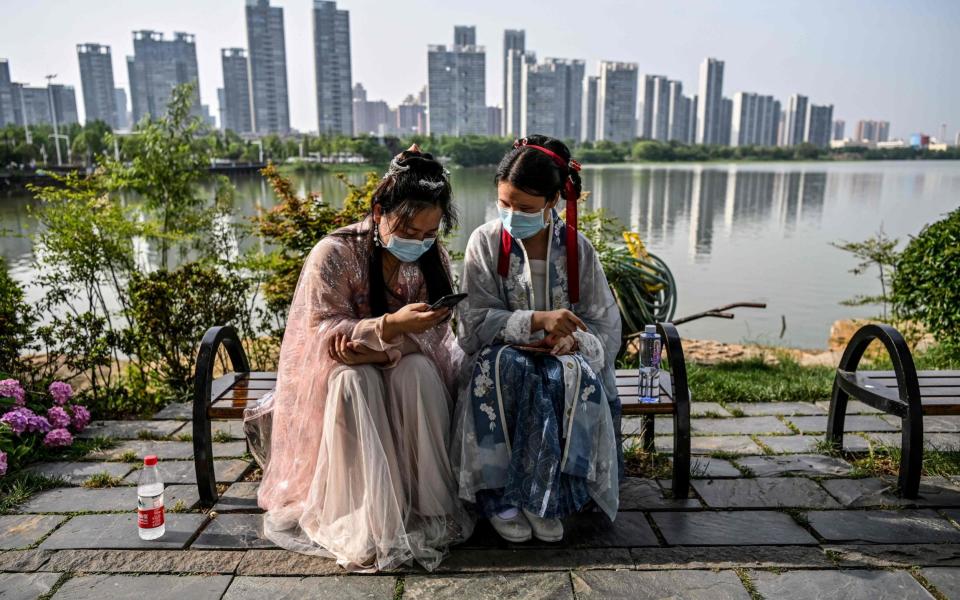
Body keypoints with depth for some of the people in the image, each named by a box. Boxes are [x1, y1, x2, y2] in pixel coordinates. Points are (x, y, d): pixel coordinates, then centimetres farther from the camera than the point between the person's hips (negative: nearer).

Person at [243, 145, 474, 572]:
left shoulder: (434, 258, -7)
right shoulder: (333, 254, -18)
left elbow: (434, 337, -9)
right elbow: (324, 335, -21)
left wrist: (380, 348, -28)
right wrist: (391, 326, -38)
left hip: (401, 366, 3)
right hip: (337, 377, -2)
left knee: (420, 371, -29)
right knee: (354, 380, -34)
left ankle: (430, 508, -23)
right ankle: (363, 522, -30)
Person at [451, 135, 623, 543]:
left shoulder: (577, 248, 0)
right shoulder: (485, 242, -4)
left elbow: (605, 324, 1)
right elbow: (475, 321, -11)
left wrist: (570, 341, -21)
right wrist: (536, 321, -27)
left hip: (563, 359, 1)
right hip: (501, 358, -1)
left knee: (573, 374, -34)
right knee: (504, 366, -36)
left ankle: (543, 495, -20)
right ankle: (498, 494, -23)